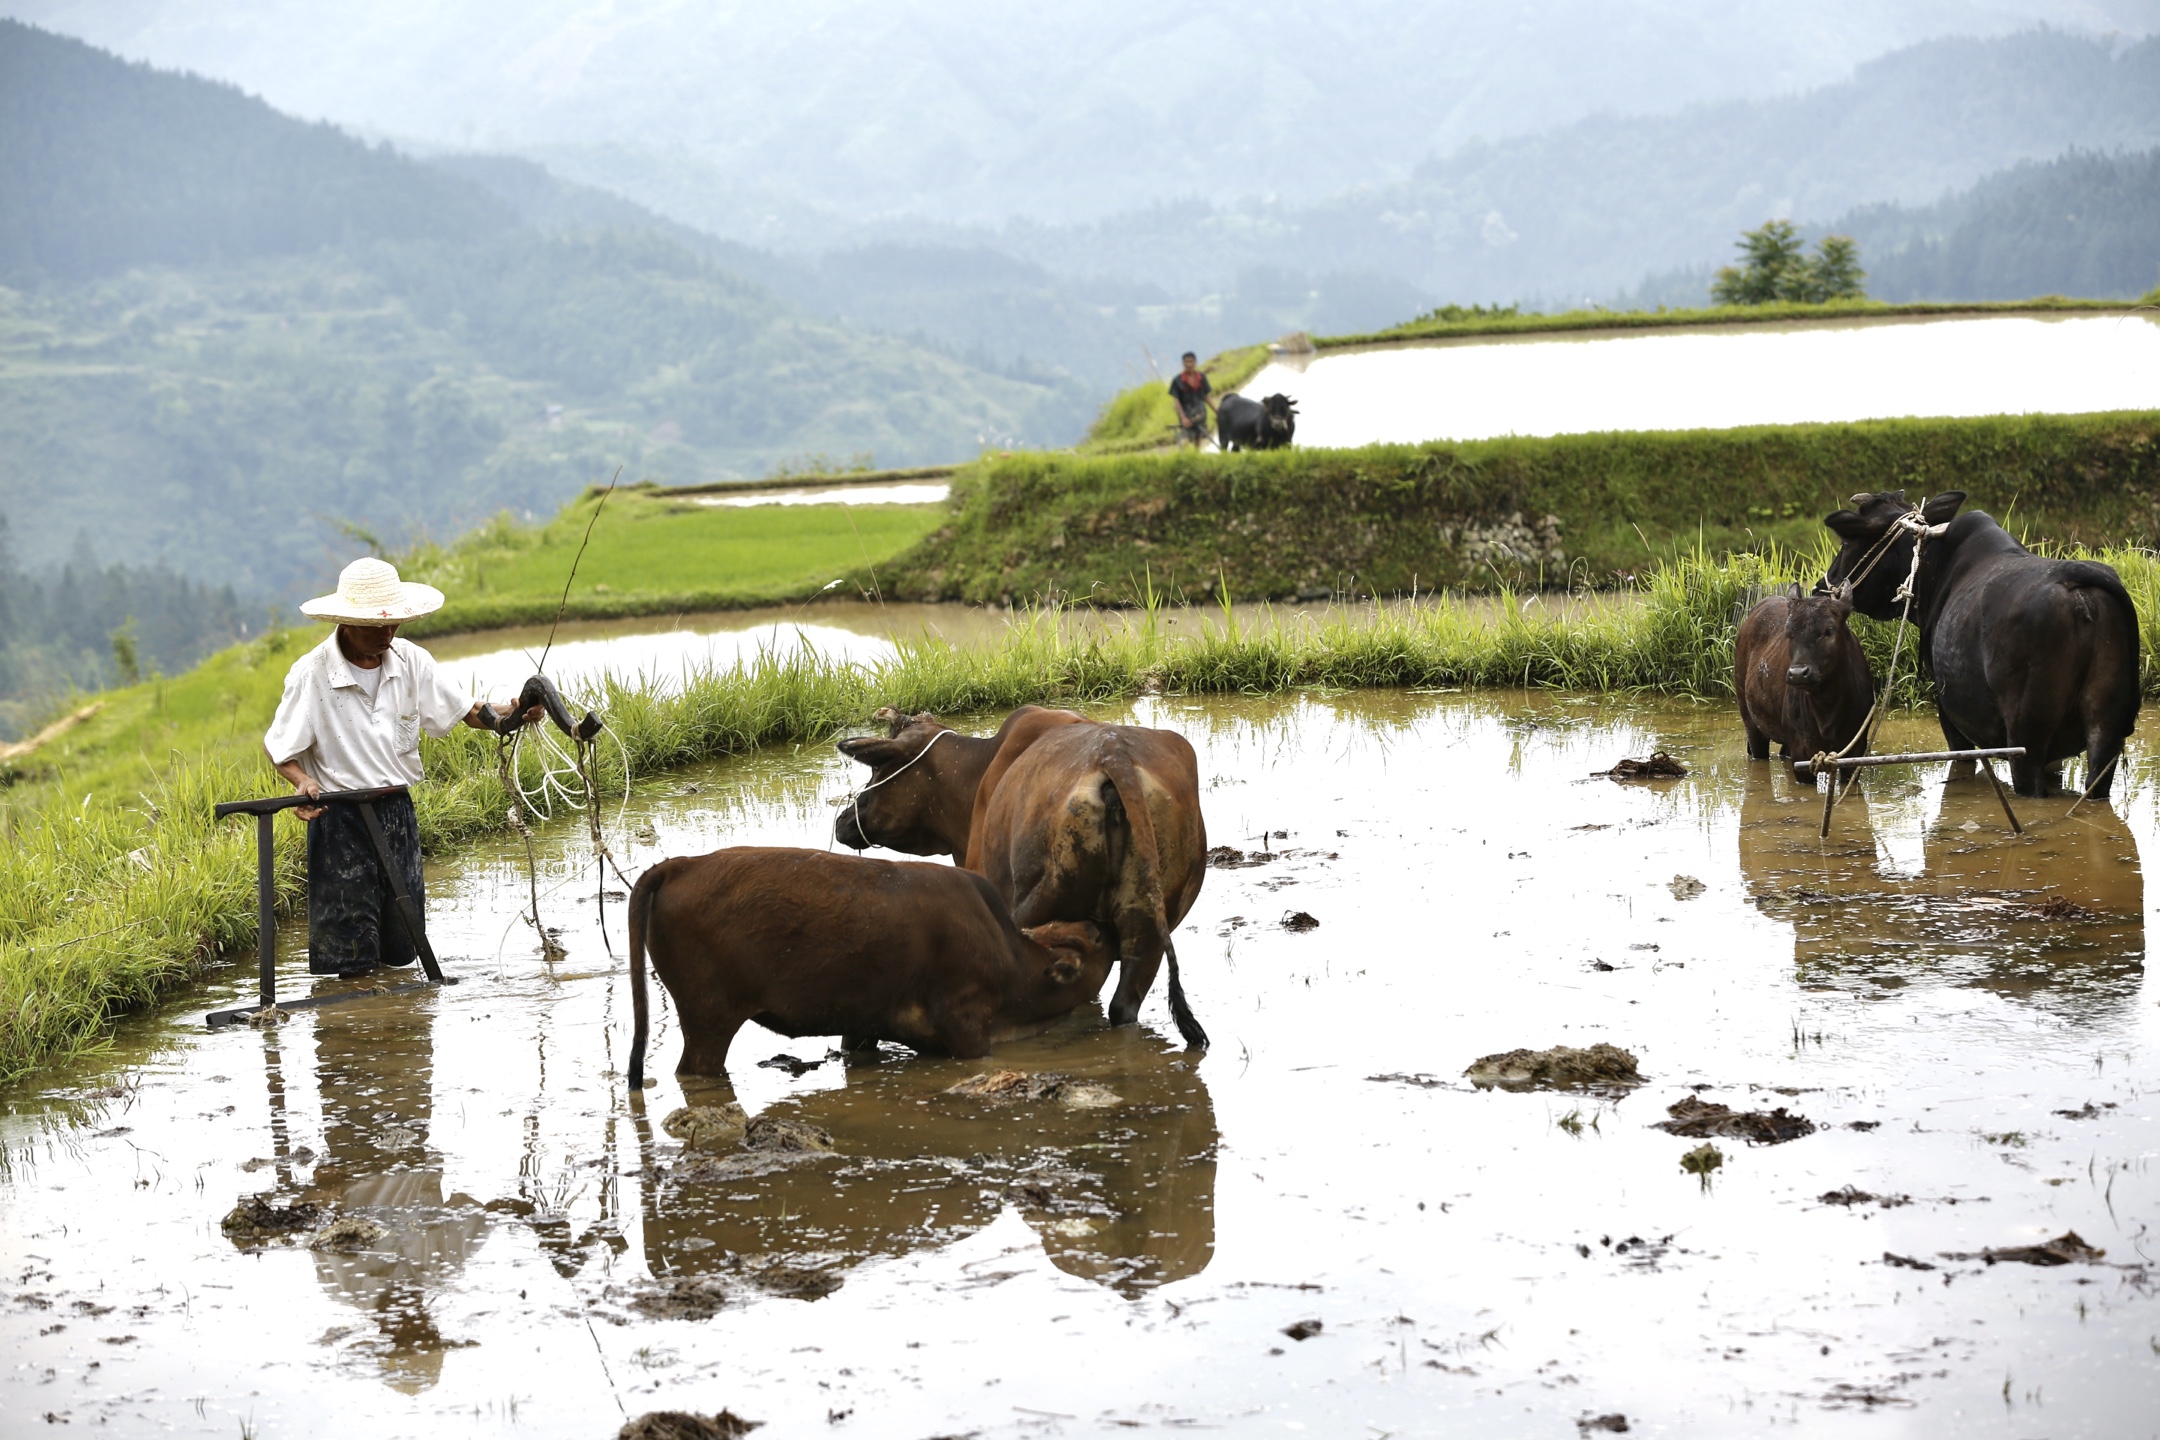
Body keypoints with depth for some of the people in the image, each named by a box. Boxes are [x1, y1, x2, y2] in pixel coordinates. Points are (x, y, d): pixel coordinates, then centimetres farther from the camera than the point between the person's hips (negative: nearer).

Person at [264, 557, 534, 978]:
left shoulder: (411, 661, -1)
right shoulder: (311, 674, -13)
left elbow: (465, 710, 2)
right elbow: (279, 748, -7)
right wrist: (302, 781, -27)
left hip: (397, 811, 4)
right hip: (340, 816, -4)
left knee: (401, 949, 11)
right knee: (350, 953, -3)